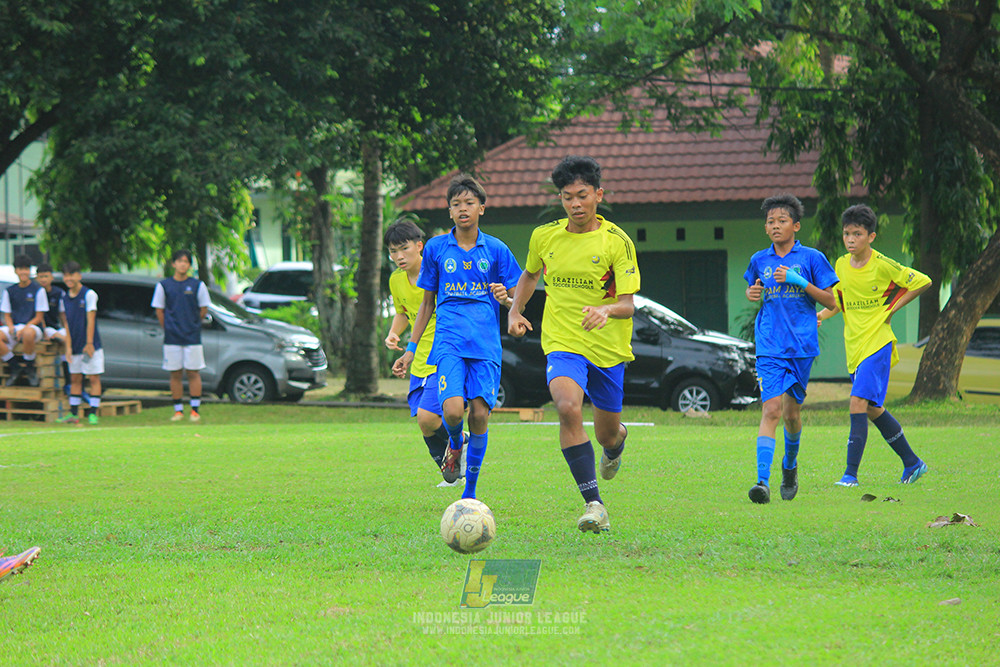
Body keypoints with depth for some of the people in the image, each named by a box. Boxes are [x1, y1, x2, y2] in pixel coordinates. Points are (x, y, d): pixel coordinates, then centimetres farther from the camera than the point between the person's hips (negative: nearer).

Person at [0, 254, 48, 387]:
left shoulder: (38, 290, 2)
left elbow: (39, 317, -1)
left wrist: (24, 329, -16)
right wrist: (11, 327, -9)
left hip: (32, 327, -4)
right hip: (14, 328, 4)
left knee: (28, 333, -42)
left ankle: (29, 368, -18)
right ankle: (15, 367, -12)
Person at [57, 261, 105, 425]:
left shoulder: (89, 295, -8)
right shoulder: (65, 298, 6)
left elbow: (90, 320, -10)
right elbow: (66, 323, 5)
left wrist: (89, 344, -13)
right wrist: (68, 347, -2)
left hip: (90, 346, -5)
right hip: (75, 346, 5)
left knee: (94, 378, -2)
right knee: (75, 379, 7)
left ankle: (93, 413, -2)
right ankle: (73, 413, 11)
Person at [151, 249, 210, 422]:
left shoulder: (197, 285, 3)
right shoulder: (163, 285, 4)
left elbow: (203, 309, 10)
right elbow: (159, 310, 8)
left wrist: (194, 325, 7)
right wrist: (168, 328, 4)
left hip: (193, 336, -1)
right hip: (171, 338, 1)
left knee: (193, 373, -1)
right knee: (175, 374, 3)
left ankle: (195, 410, 3)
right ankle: (178, 410, 9)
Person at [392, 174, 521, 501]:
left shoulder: (496, 250, 7)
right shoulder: (436, 248, 9)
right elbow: (427, 303, 16)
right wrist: (410, 349, 13)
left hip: (486, 345, 0)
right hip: (449, 342, 0)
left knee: (479, 414, -6)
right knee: (453, 409, -21)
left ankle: (470, 492, 8)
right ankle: (454, 445, 15)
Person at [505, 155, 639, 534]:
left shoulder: (617, 241, -9)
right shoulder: (545, 237, 1)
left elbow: (628, 305, -13)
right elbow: (530, 273, 23)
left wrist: (606, 310, -35)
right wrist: (515, 311, 10)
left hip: (609, 347, 0)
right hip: (562, 345, 0)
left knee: (607, 434, 11)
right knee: (568, 408, -29)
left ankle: (616, 443, 54)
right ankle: (593, 504, -28)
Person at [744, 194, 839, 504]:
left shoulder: (811, 258, 1)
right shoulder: (759, 261, 9)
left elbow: (830, 301, 0)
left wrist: (799, 281, -12)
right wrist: (752, 295, 1)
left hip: (802, 347, 0)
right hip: (769, 348, 0)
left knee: (792, 412, 9)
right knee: (771, 410, -14)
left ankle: (790, 466, 38)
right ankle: (763, 481, -23)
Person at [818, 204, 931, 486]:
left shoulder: (883, 266, -11)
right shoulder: (841, 265, 6)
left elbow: (923, 282, -3)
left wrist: (892, 307, -6)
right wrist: (821, 315, -1)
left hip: (877, 343, -7)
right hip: (854, 346, 7)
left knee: (859, 402, -19)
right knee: (873, 410, 13)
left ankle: (851, 473, -19)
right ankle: (912, 463, 28)